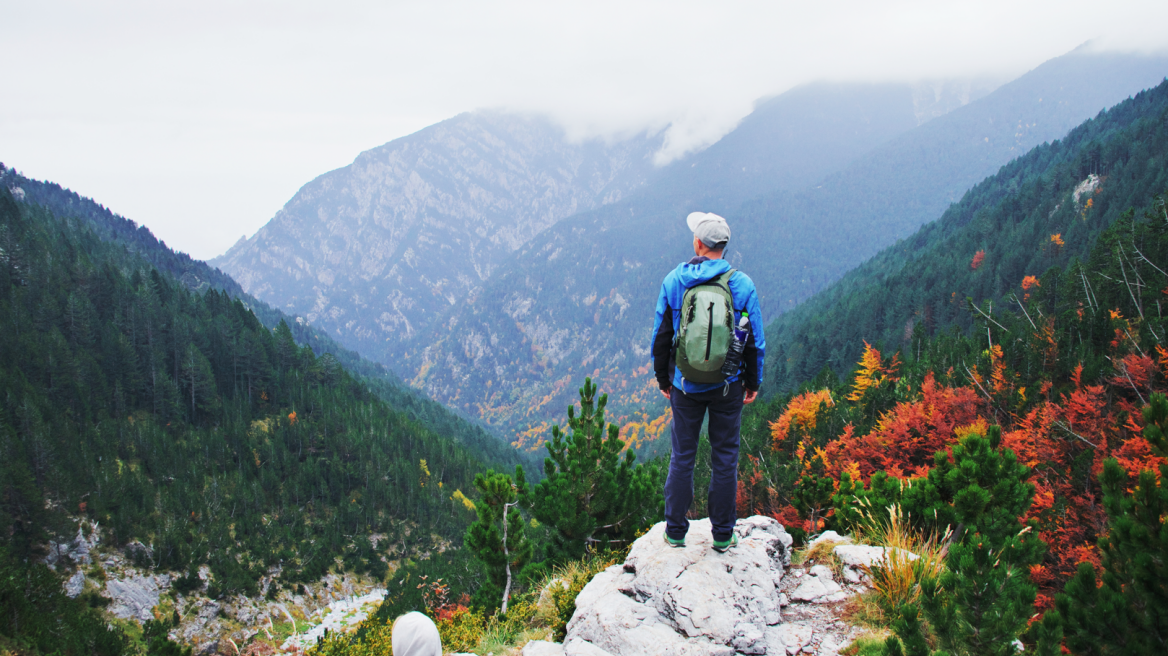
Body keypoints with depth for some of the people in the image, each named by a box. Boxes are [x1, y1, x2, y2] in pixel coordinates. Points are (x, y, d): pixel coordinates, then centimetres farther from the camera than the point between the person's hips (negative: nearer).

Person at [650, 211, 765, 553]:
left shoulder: (674, 281, -5)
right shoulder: (742, 285, -8)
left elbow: (661, 336, 1)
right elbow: (755, 341, -3)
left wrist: (663, 378, 14)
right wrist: (753, 382, 10)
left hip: (686, 384, 1)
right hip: (727, 385, -1)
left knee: (682, 457, 11)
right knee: (725, 458, 9)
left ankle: (675, 531, 19)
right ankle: (723, 534, 16)